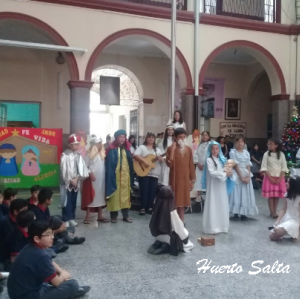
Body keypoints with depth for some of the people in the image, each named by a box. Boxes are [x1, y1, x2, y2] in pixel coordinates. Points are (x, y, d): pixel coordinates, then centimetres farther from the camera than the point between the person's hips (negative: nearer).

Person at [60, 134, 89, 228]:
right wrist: (70, 180, -11)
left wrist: (77, 178, -11)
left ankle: (72, 218, 20)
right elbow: (64, 169, -12)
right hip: (67, 182, -5)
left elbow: (81, 168, 2)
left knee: (74, 201, 10)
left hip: (76, 182, 5)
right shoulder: (65, 155, -8)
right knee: (67, 201, -2)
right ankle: (66, 219, 5)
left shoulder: (78, 155, 7)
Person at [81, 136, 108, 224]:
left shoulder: (102, 154, 10)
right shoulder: (89, 154, -7)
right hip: (92, 178, -6)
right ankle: (87, 217, 6)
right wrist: (90, 174, -17)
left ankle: (100, 216, 19)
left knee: (100, 197, 10)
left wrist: (105, 175, 1)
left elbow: (104, 165, 11)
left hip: (101, 179, 6)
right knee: (90, 197, -1)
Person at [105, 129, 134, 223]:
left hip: (125, 175, 5)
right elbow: (109, 164, -7)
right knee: (115, 195, 1)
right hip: (115, 175, -5)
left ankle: (126, 215, 15)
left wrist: (131, 175, 9)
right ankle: (113, 216, 11)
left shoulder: (126, 148, 11)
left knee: (125, 195, 8)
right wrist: (110, 176, -14)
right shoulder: (112, 149, -4)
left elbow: (130, 162, 14)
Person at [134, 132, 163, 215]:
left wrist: (160, 158, -12)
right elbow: (135, 155, -14)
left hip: (154, 173, 4)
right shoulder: (142, 147, 1)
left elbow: (161, 161, 12)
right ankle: (143, 208, 6)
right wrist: (144, 161, -23)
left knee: (152, 191, 4)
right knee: (144, 190, -4)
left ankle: (150, 207, 16)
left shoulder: (157, 149, 16)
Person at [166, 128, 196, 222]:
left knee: (182, 202, 12)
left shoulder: (188, 149, 7)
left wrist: (192, 180, 8)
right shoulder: (171, 149, -6)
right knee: (174, 203, 1)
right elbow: (169, 164, -18)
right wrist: (172, 149, -21)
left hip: (185, 179, 4)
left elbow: (191, 165, 10)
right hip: (175, 179, -4)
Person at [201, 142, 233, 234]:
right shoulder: (209, 160, -8)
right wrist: (225, 174, -19)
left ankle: (222, 226, 18)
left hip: (222, 185, 6)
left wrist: (228, 172, -9)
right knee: (213, 206, -5)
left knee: (222, 205, 9)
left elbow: (225, 169, 13)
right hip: (213, 186, -6)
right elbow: (212, 173, -18)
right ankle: (212, 227, -1)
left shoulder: (222, 159, 12)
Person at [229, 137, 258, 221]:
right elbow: (236, 165, -10)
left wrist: (248, 177, -10)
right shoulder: (233, 152, -3)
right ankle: (235, 214, 3)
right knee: (236, 194, -3)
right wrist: (241, 177, -16)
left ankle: (243, 214, 10)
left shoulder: (246, 153, 11)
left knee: (245, 194, 4)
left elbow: (248, 166, 4)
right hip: (237, 176, -4)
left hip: (246, 176, 5)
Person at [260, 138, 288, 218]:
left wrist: (279, 179, -10)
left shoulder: (281, 154, 1)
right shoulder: (266, 154, -2)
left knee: (277, 195, 3)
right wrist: (270, 178, -12)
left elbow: (284, 168, -1)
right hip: (269, 177, -1)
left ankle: (274, 212, 12)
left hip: (279, 178, 1)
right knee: (270, 195, -3)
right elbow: (264, 167, -6)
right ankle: (272, 212, 2)